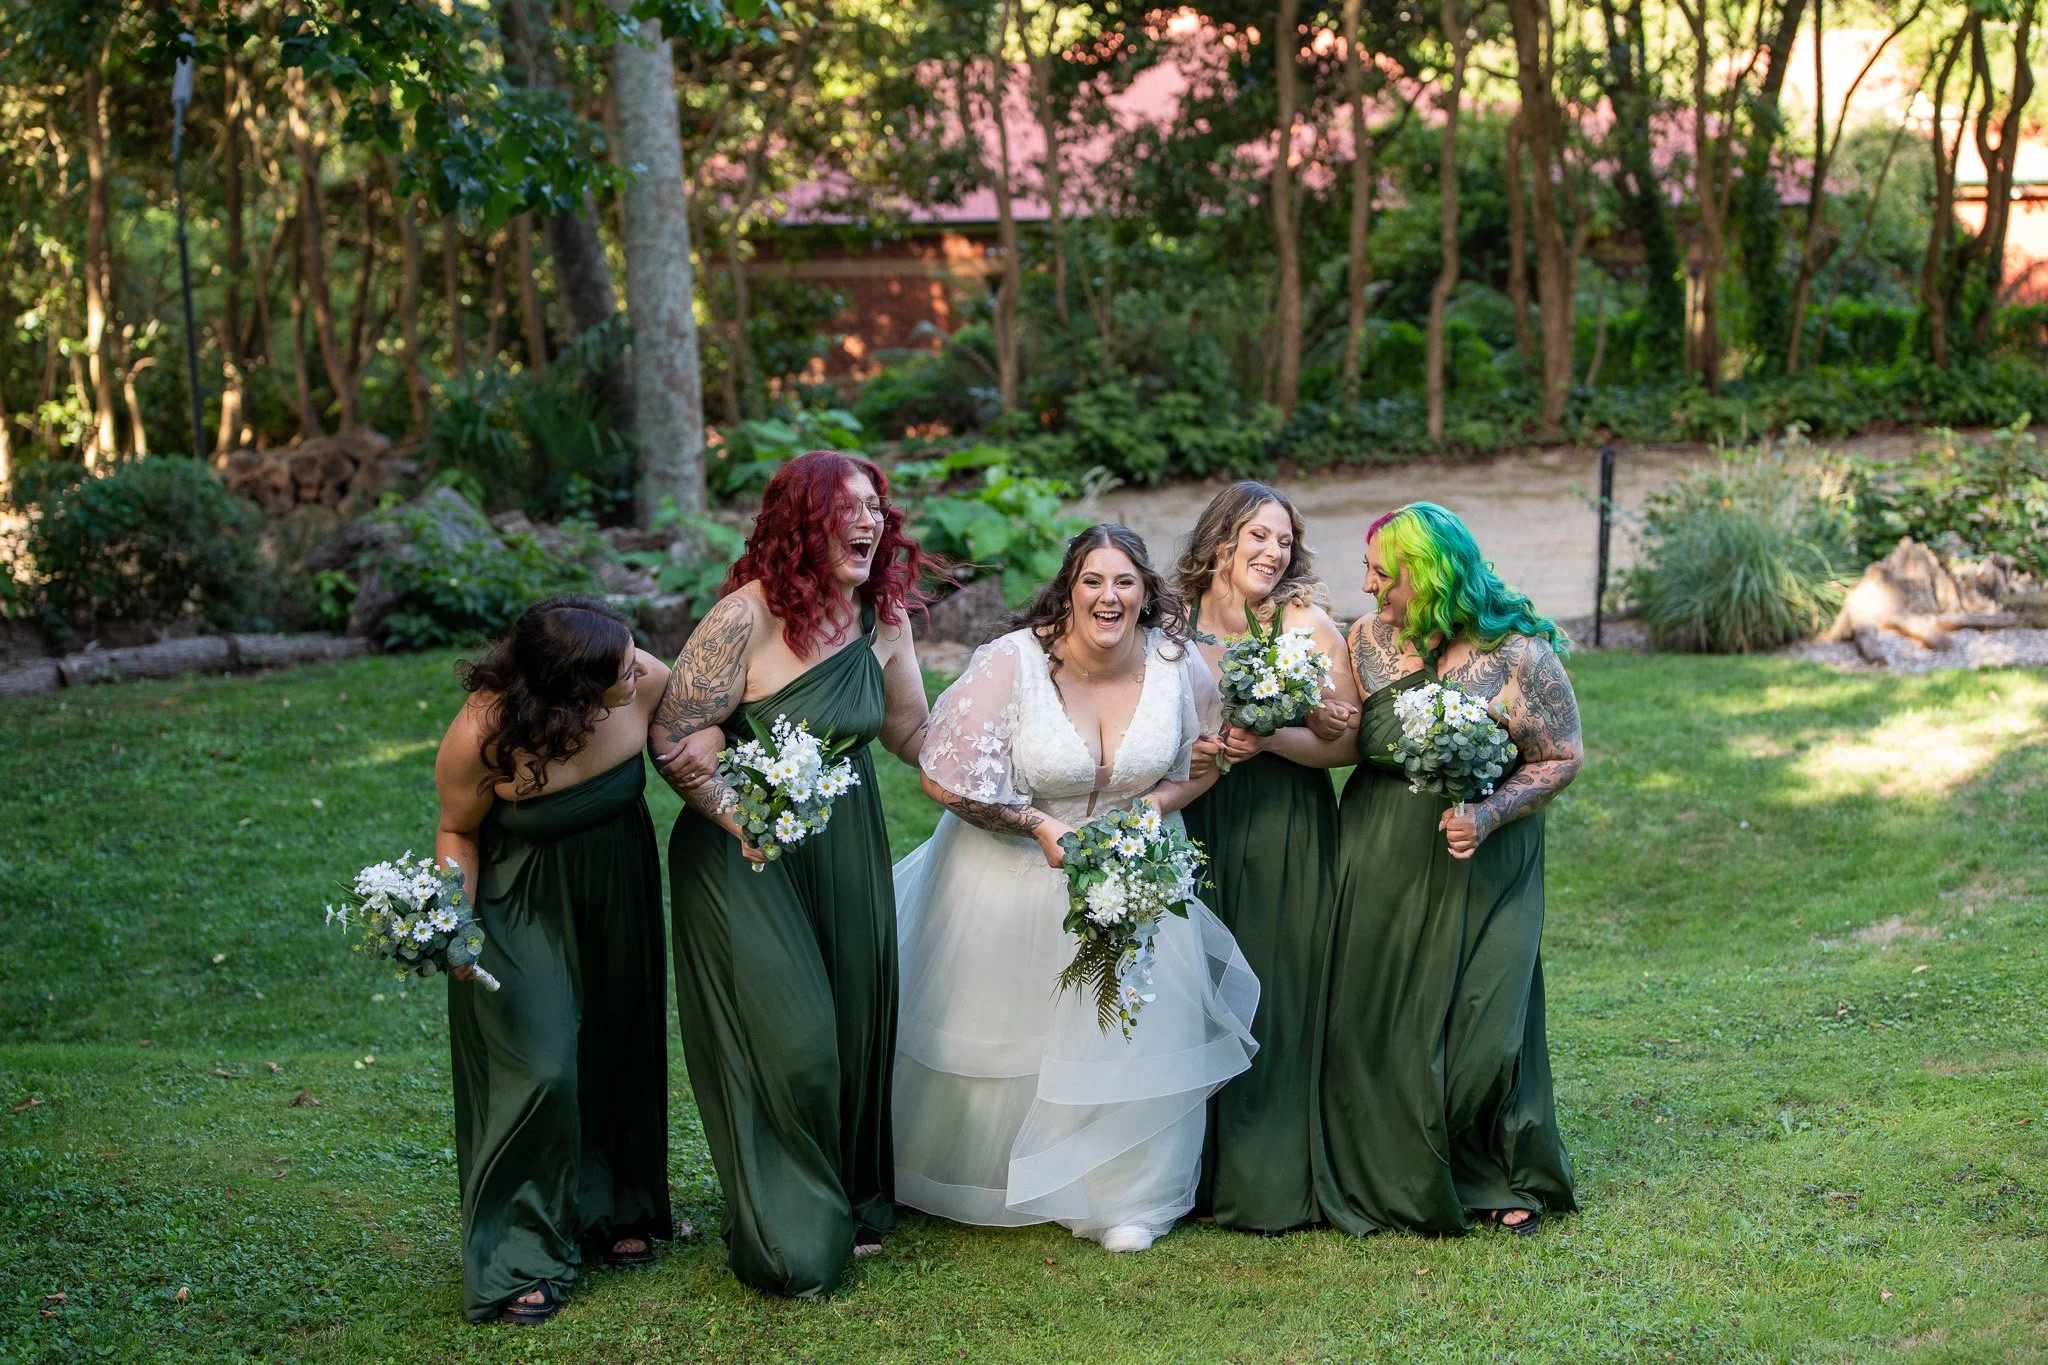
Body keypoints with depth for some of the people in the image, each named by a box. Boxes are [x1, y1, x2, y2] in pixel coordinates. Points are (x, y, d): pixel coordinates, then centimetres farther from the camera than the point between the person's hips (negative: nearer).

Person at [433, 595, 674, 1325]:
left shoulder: (646, 682, -26)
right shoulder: (481, 737, -33)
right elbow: (458, 831, -13)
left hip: (618, 890, 4)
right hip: (523, 904, -4)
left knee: (618, 1049, 18)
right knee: (540, 1070, -10)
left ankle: (613, 1209, 42)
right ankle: (523, 1257, 10)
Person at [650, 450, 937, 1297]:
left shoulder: (884, 615, -2)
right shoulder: (748, 615, -21)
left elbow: (910, 729, 9)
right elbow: (673, 735, -17)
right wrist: (739, 819, -21)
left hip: (847, 843, 6)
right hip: (746, 844, -6)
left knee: (855, 1025, 12)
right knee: (786, 1039, -4)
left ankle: (853, 1205, 33)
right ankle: (792, 1237, 15)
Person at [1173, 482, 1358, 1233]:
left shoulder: (1307, 625, -4)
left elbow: (1348, 744, -7)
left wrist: (1273, 739, -21)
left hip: (1287, 836, -2)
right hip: (1196, 831, 2)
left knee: (1279, 997, 0)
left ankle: (1274, 1181, 11)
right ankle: (1203, 1173, 19)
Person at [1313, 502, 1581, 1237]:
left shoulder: (1518, 654, -13)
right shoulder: (1368, 639, 0)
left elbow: (1563, 757, -6)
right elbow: (1346, 741, 13)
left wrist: (1489, 815, -19)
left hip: (1482, 866, -4)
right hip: (1380, 863, 4)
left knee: (1481, 1027, -1)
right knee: (1376, 1020, 5)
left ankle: (1505, 1178, 22)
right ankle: (1391, 1181, 23)